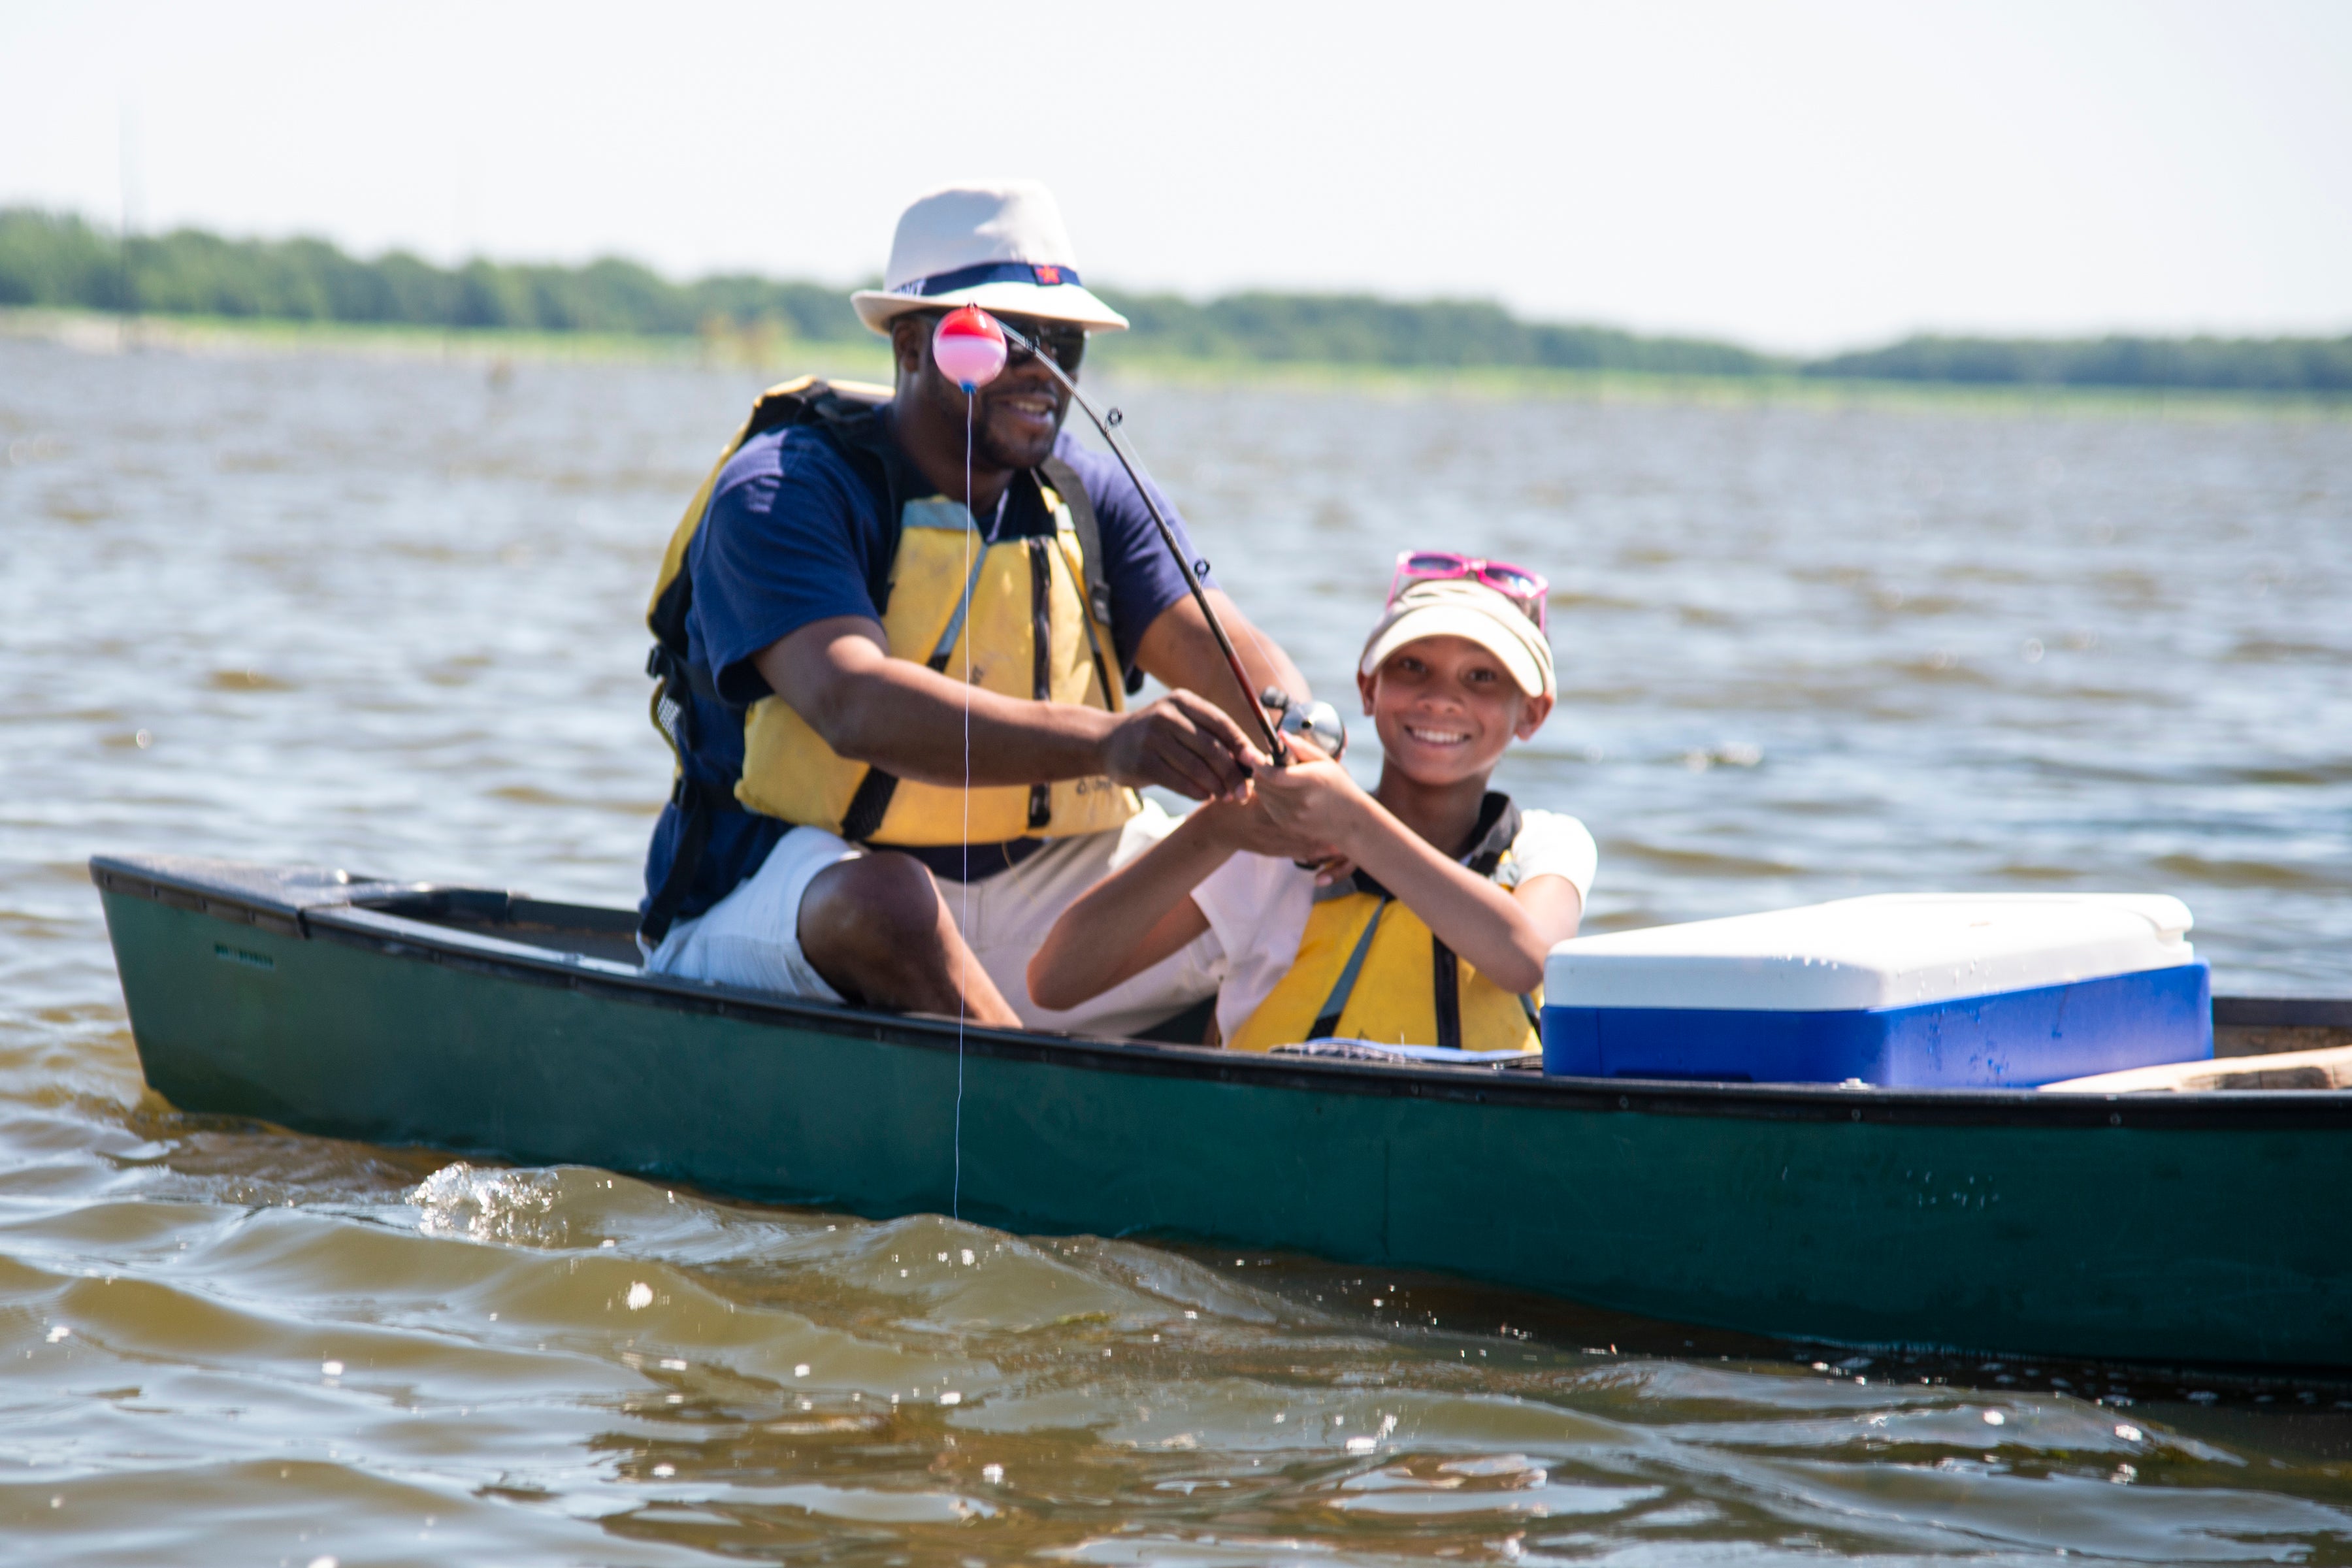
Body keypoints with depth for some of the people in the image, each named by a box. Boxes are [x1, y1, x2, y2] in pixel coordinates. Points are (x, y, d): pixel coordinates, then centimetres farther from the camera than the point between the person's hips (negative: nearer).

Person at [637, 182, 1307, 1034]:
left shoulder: (1090, 500, 8)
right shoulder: (781, 493, -13)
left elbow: (1230, 654, -5)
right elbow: (854, 707, -31)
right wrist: (1105, 741, -45)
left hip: (1025, 900, 6)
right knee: (884, 898, -39)